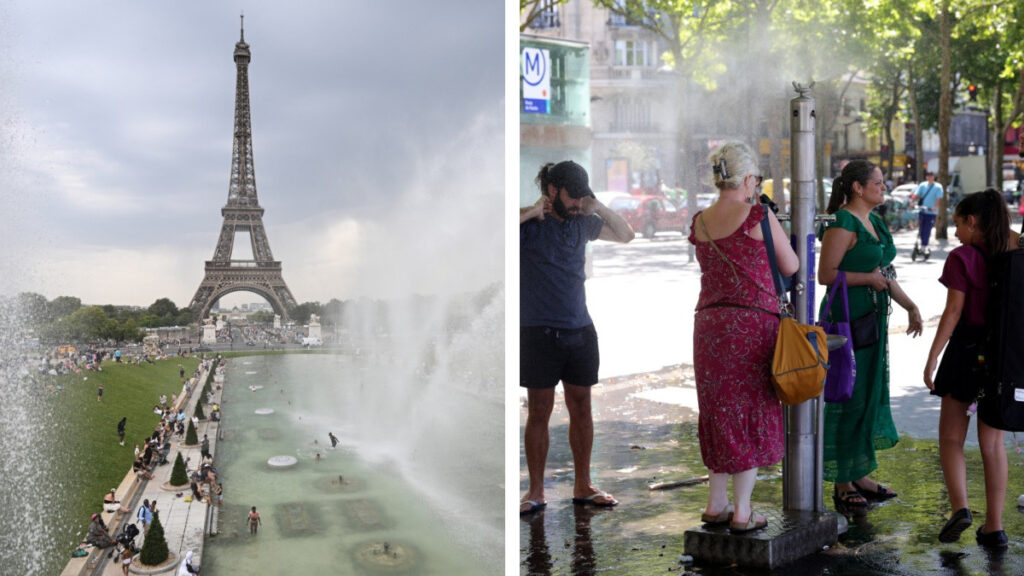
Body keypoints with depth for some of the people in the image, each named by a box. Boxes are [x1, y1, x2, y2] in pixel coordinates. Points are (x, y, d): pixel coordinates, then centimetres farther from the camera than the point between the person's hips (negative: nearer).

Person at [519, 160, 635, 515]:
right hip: (539, 332, -5)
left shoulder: (582, 223, 10)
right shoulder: (529, 224, -5)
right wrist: (532, 213, -19)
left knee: (581, 409, 10)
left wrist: (600, 209, 6)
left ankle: (583, 486, 22)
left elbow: (626, 235, 22)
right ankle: (535, 492, 13)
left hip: (580, 330, 5)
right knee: (539, 412, 2)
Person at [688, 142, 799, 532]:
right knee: (752, 413, 5)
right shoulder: (759, 216, -9)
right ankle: (742, 512, 9)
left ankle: (716, 504, 23)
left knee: (719, 411, 16)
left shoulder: (699, 223, 6)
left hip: (709, 323, 5)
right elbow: (791, 267, -2)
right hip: (753, 324, -5)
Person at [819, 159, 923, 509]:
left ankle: (860, 475, 24)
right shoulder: (842, 224, -13)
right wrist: (868, 278, -17)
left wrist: (910, 306, 14)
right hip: (846, 319, -10)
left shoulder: (875, 222, 15)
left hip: (873, 319, 10)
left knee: (871, 394, 13)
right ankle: (842, 483, 6)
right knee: (848, 398, -4)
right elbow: (825, 274, -18)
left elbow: (885, 273, 21)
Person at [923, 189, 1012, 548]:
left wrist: (932, 357, -9)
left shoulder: (962, 258, -10)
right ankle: (994, 526, 12)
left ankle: (959, 507, -8)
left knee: (951, 436, 8)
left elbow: (954, 311, -13)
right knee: (992, 441, 10)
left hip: (968, 348, -5)